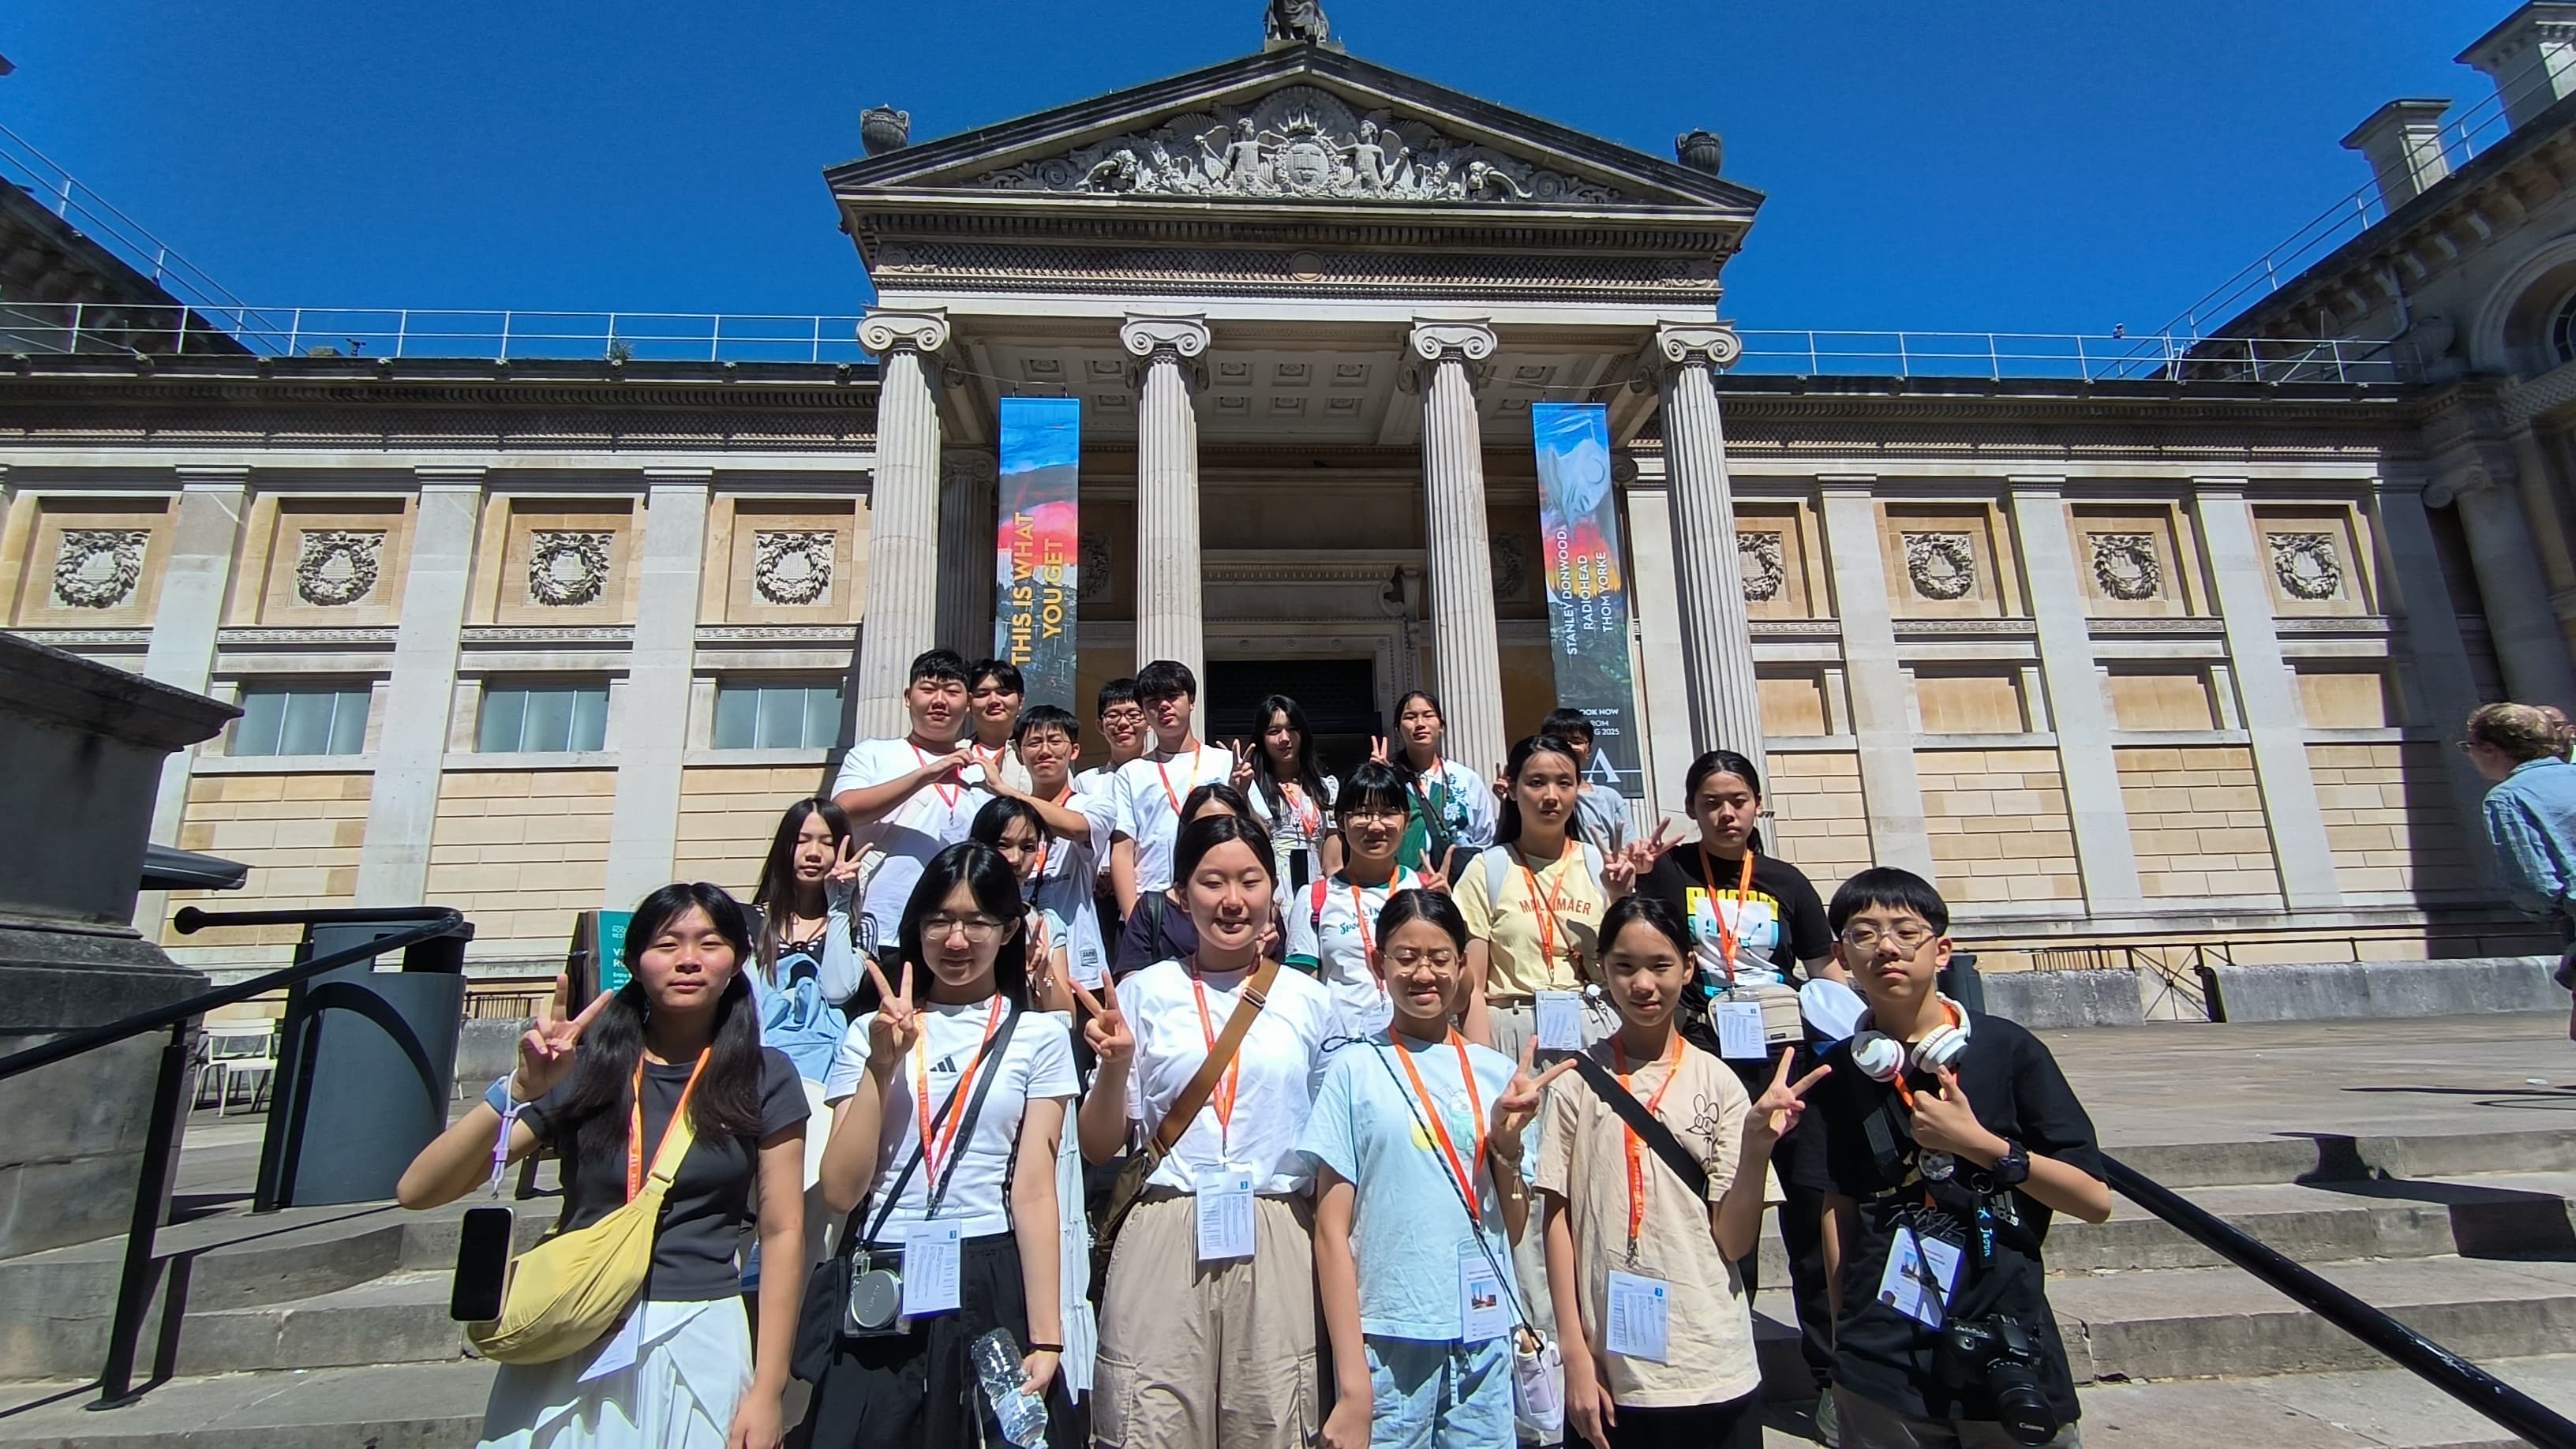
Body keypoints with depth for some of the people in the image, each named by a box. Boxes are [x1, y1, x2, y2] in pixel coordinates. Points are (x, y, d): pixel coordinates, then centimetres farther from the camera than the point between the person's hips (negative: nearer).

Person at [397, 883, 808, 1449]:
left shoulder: (765, 1077, -2)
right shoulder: (587, 1065, 0)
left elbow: (782, 1234, -3)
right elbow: (417, 1191, -6)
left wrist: (767, 1391, -7)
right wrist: (520, 1089, -21)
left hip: (701, 1344, -1)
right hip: (572, 1346, 1)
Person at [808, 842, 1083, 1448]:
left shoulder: (1039, 1035, 0)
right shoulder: (871, 1032, 5)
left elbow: (1034, 1191, -4)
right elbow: (841, 1190, -2)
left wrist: (1045, 1336, -8)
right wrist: (882, 1064, -12)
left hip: (992, 1288, -1)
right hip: (880, 1293, 2)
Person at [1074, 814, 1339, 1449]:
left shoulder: (1309, 1001, 6)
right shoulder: (1144, 993, 3)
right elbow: (1100, 1148, 5)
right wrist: (1115, 1064, -11)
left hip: (1278, 1245, 1)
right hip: (1165, 1241, -1)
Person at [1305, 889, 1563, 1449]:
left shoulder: (1497, 1073, 3)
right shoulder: (1356, 1069, -7)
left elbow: (1513, 1229, 7)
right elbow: (1332, 1231, -6)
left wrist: (1508, 1140, -10)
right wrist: (1352, 1383, -9)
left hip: (1486, 1340, 3)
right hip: (1388, 1340, -3)